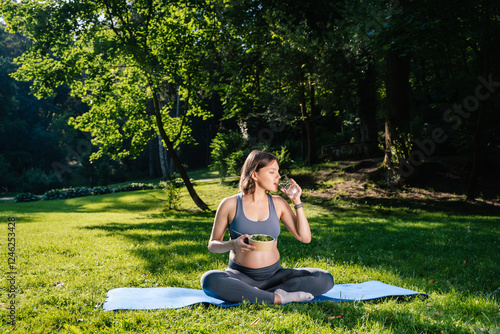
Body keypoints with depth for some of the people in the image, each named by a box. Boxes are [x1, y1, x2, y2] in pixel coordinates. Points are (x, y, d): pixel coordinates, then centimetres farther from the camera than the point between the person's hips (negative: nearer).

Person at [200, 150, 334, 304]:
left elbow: (305, 238, 1)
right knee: (209, 280, -36)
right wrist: (233, 244, -20)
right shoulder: (230, 204, -4)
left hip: (274, 275, 3)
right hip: (240, 276, -2)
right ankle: (277, 298, -27)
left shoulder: (278, 203, 5)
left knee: (325, 279, -18)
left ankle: (255, 295, -23)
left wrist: (297, 202, -5)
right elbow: (212, 244, 2)